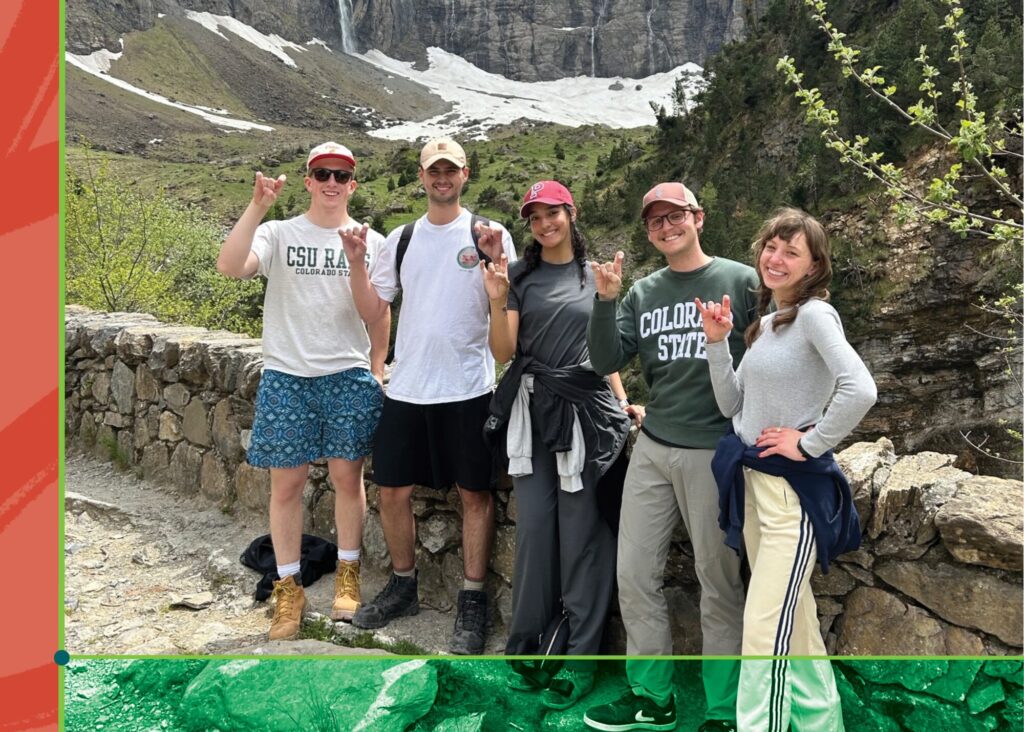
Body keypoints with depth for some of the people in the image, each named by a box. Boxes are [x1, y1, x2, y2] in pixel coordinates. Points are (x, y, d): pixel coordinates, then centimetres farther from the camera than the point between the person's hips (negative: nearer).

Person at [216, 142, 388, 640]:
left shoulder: (370, 242, 6)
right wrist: (258, 206, -24)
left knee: (347, 476, 5)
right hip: (286, 375, 0)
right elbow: (229, 267, -17)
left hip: (350, 375, 1)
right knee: (286, 483, 4)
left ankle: (347, 575, 23)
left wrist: (376, 370, 7)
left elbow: (379, 314, 10)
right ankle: (289, 588, 18)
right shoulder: (278, 234, 1)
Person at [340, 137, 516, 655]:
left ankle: (473, 599, 18)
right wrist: (356, 262, -4)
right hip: (407, 388, 4)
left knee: (475, 494, 4)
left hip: (468, 387, -3)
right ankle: (403, 586, 30)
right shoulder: (401, 239, 10)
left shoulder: (488, 235, 0)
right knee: (392, 490, 10)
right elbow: (371, 312, 9)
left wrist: (498, 261, -20)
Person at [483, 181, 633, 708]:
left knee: (582, 533, 1)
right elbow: (502, 353, 0)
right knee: (534, 529, 4)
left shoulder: (595, 275, 9)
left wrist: (622, 400, 6)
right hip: (534, 410, 1)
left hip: (587, 410, 0)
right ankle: (528, 644, 20)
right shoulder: (519, 275, 6)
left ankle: (581, 657, 11)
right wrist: (497, 301, -14)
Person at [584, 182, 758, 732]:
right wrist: (605, 300, -11)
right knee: (634, 576, 9)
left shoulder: (740, 281, -2)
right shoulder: (642, 294, 9)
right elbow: (606, 362, 1)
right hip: (651, 449, 5)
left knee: (719, 584, 5)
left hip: (714, 452, -4)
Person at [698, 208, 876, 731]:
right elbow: (732, 406, 9)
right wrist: (716, 342, -1)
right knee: (795, 622, 19)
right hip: (753, 482, 9)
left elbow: (860, 390, -28)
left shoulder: (814, 314, -14)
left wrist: (809, 443, -18)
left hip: (796, 489, -9)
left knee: (764, 633, -8)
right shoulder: (764, 322, 11)